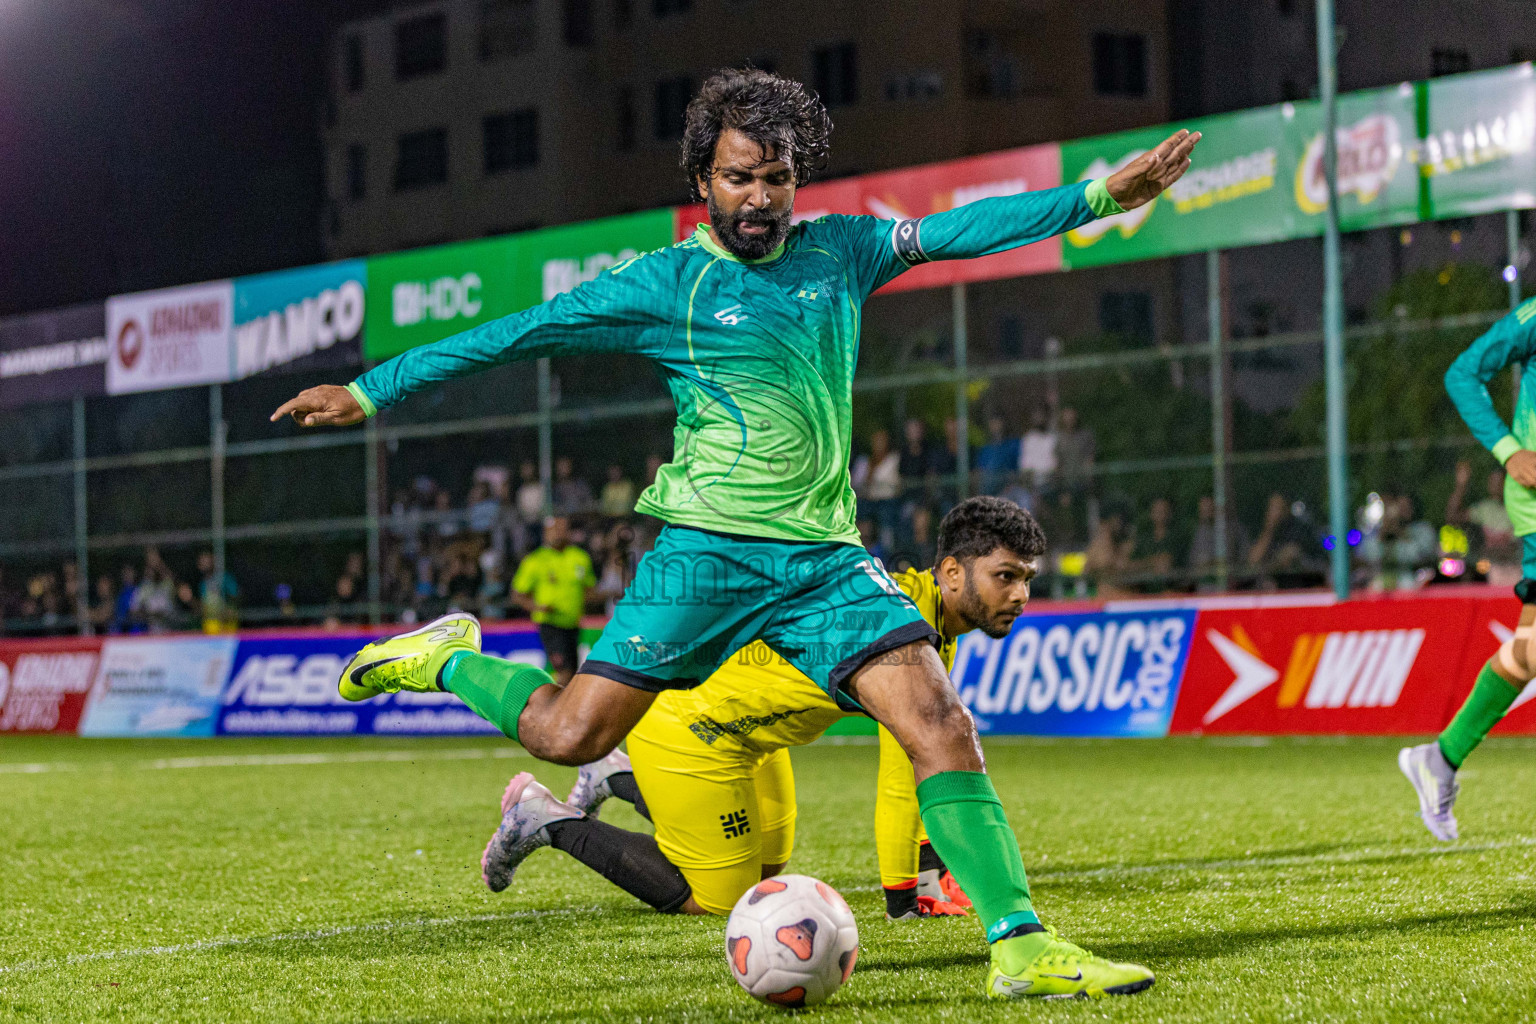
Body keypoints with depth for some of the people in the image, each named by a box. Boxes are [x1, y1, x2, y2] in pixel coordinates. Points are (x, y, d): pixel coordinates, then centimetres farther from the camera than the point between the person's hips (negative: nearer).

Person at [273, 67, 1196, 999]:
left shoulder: (838, 252, 12)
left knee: (943, 726, -12)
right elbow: (514, 334, 1)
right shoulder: (668, 281, 0)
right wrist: (368, 394, 2)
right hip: (710, 550, -3)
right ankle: (446, 659, 21)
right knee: (570, 734, -8)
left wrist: (1098, 196, 7)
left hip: (827, 556, 3)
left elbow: (960, 230, 13)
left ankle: (1020, 945, -11)